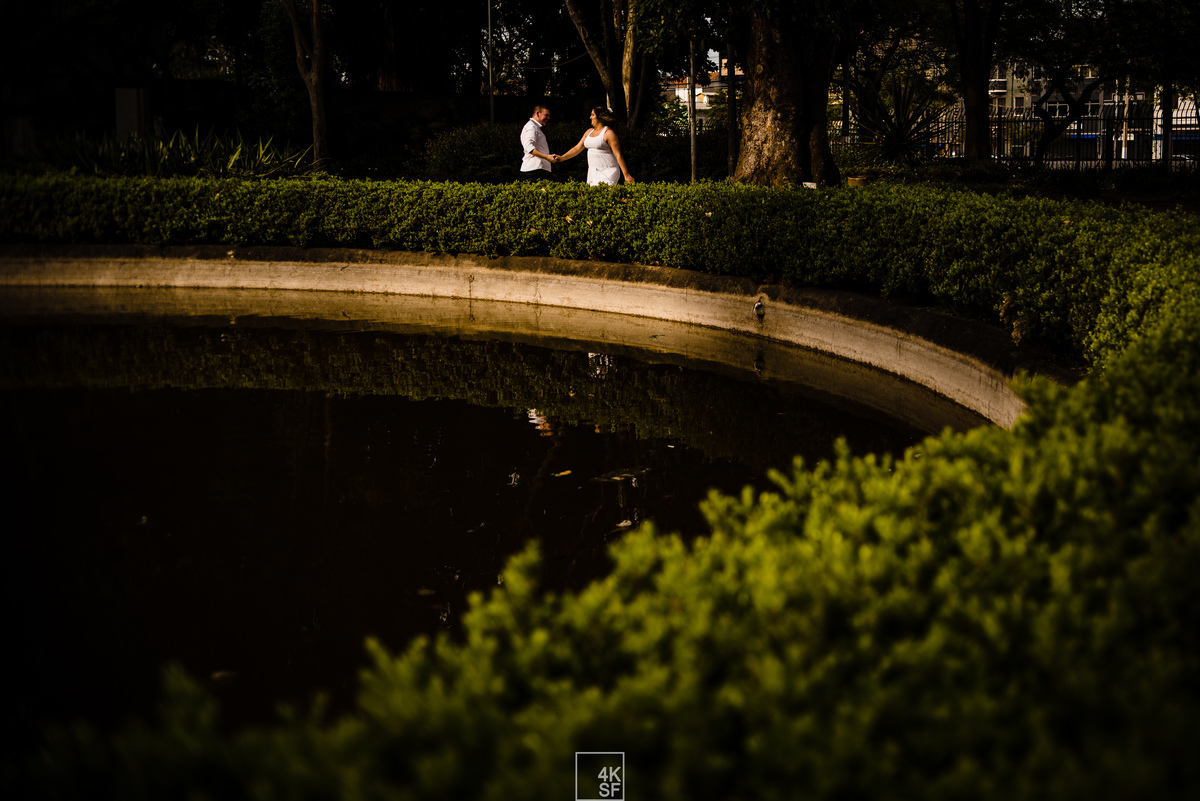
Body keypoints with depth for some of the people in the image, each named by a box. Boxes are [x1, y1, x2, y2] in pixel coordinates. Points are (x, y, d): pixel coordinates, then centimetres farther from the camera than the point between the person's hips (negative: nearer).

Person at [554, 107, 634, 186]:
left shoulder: (609, 133, -9)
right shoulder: (589, 132, 15)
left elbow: (618, 156, -12)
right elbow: (577, 148, 20)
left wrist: (626, 175, -15)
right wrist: (562, 158, 11)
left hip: (607, 172, -7)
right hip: (592, 171, 7)